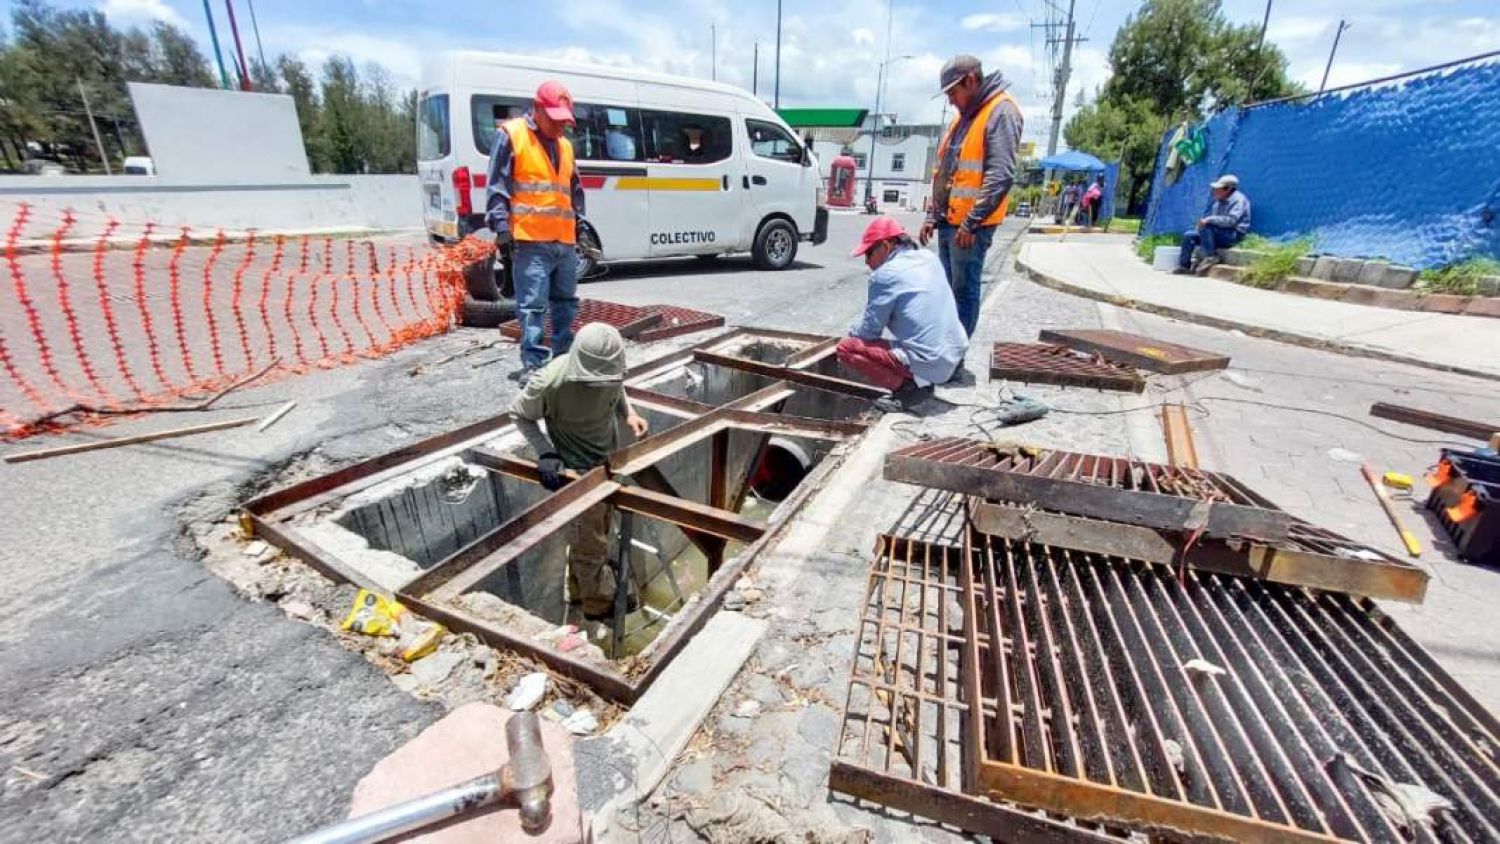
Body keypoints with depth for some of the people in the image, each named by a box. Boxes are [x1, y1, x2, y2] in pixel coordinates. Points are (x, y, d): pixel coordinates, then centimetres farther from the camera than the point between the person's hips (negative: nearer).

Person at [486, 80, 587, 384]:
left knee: (565, 301, 13)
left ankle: (563, 356, 25)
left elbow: (574, 189, 27)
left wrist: (580, 221, 20)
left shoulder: (565, 145, 20)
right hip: (530, 240, -7)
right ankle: (533, 364, -4)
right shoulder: (511, 135, 0)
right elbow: (497, 186, -6)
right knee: (532, 305, -8)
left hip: (565, 240, 7)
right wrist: (501, 226, -13)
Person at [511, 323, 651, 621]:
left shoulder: (611, 369, -17)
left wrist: (629, 413, -14)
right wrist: (546, 454, -24)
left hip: (608, 461, 6)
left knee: (598, 530, 23)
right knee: (589, 541, 10)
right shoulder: (550, 382, -30)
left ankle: (581, 589, 47)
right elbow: (519, 415, -12)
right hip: (576, 471, -6)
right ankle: (600, 601, 33)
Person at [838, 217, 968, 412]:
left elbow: (869, 331, -8)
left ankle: (909, 387, -4)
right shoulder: (929, 258, 9)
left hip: (929, 364, -8)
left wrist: (851, 333, 14)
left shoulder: (885, 274, -13)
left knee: (845, 347, -4)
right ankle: (922, 380, 17)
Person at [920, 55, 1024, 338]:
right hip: (948, 222, 9)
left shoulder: (1001, 111, -8)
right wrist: (933, 217, 14)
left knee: (964, 292, -3)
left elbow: (1000, 176, -18)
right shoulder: (963, 116, 19)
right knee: (947, 290, 13)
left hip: (971, 225, -9)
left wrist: (971, 223, -21)